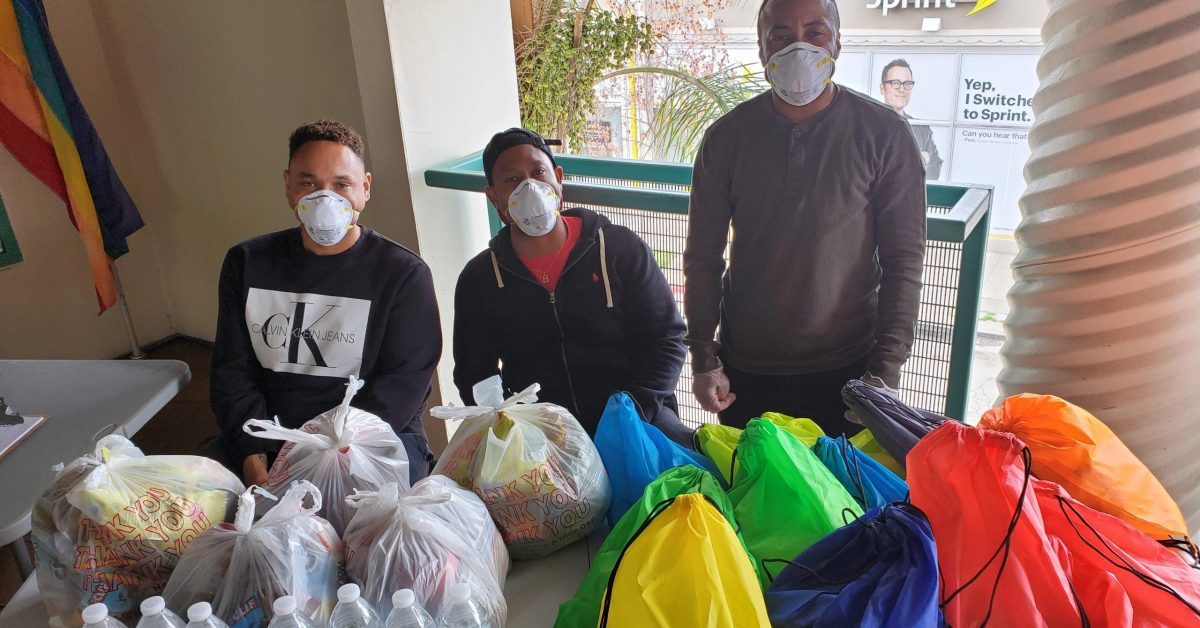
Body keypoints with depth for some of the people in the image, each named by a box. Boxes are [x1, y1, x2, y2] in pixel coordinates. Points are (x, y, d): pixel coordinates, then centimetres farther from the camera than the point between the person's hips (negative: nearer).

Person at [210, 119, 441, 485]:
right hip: (268, 443, 3)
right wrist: (254, 462, -10)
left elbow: (400, 386, -9)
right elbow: (232, 372, 6)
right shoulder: (247, 263, 10)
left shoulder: (404, 274, -2)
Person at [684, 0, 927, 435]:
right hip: (744, 373, 2)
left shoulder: (884, 134, -6)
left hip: (845, 371, -1)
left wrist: (885, 371, -10)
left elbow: (904, 260, -5)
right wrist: (703, 358, -2)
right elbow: (703, 256, 2)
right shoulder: (727, 136, -1)